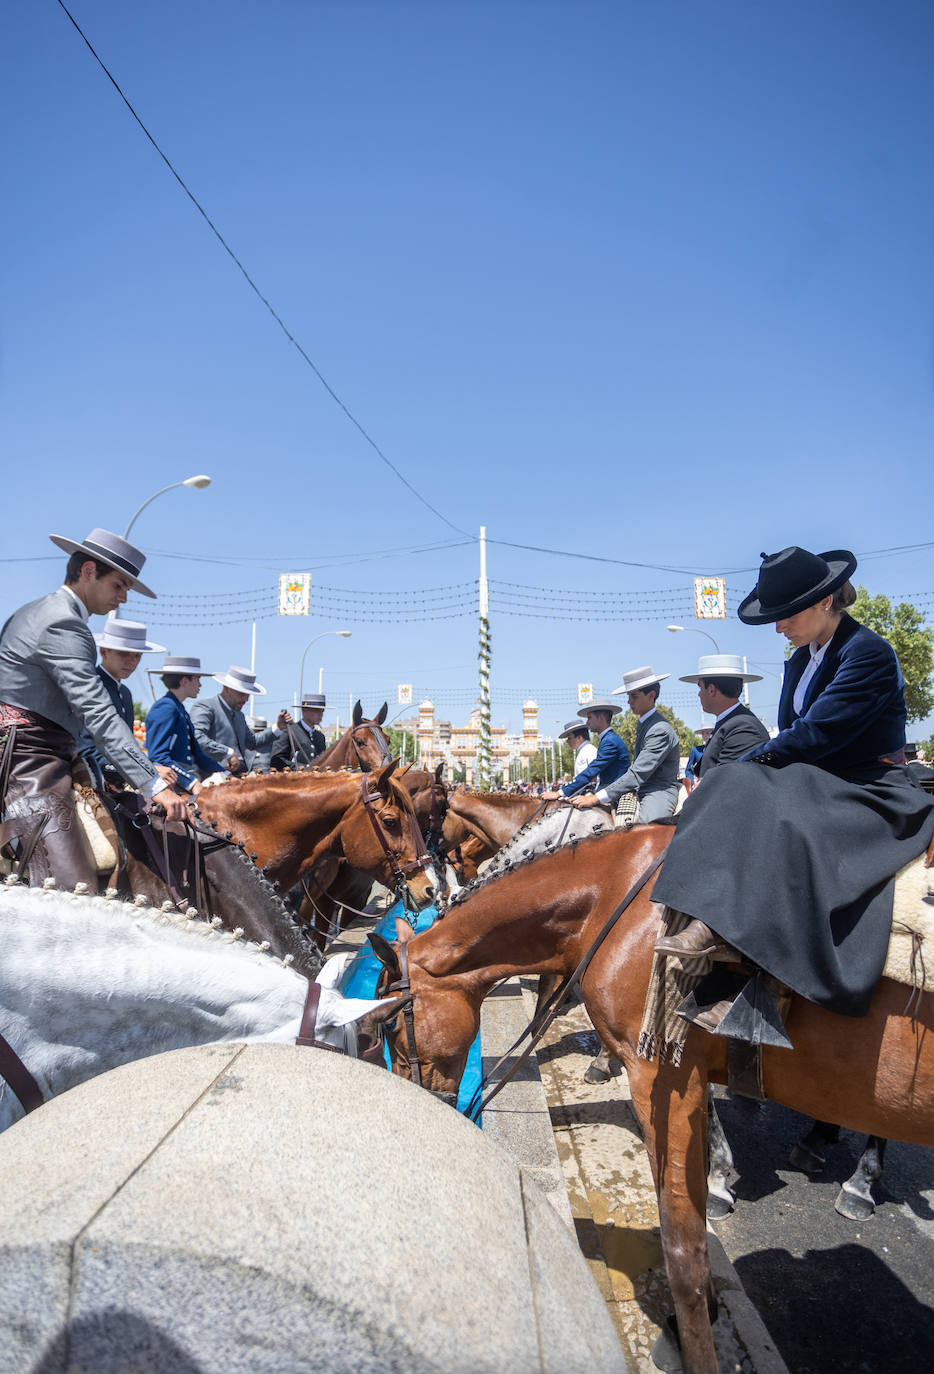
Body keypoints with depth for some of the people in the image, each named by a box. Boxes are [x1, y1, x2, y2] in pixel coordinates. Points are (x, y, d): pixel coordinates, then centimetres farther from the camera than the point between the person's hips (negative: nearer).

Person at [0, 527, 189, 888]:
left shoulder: (34, 612, 19)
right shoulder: (63, 624, -15)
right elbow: (97, 714, -25)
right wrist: (154, 784, -31)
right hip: (34, 761, -11)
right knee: (73, 888, -18)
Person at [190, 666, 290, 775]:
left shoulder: (239, 715, 27)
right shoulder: (205, 707, -2)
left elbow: (252, 742, 36)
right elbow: (196, 738, -19)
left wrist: (278, 727, 25)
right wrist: (228, 753, -19)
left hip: (241, 774, 8)